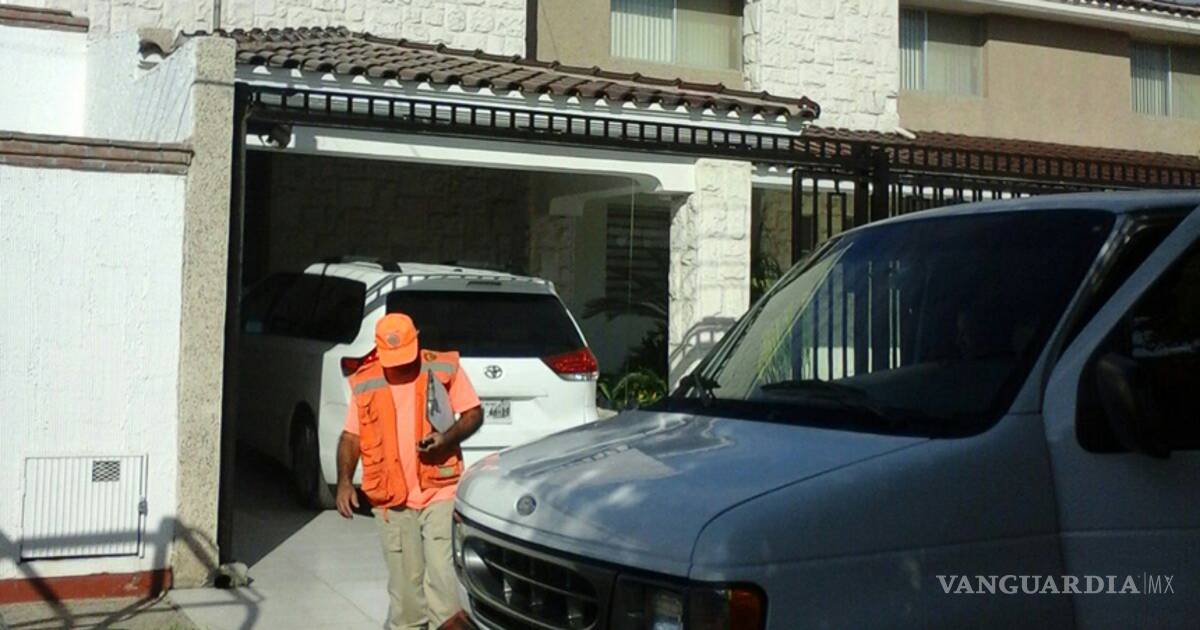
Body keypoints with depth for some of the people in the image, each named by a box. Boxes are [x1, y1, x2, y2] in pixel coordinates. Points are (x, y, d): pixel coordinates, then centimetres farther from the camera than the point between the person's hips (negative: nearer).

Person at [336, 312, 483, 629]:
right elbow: (351, 436, 10)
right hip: (392, 500, 2)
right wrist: (344, 481, -4)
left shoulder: (444, 368, 1)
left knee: (443, 575, -7)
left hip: (440, 492, -2)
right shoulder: (364, 383, 6)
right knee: (404, 584, 10)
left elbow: (474, 413, 4)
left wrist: (448, 437, -16)